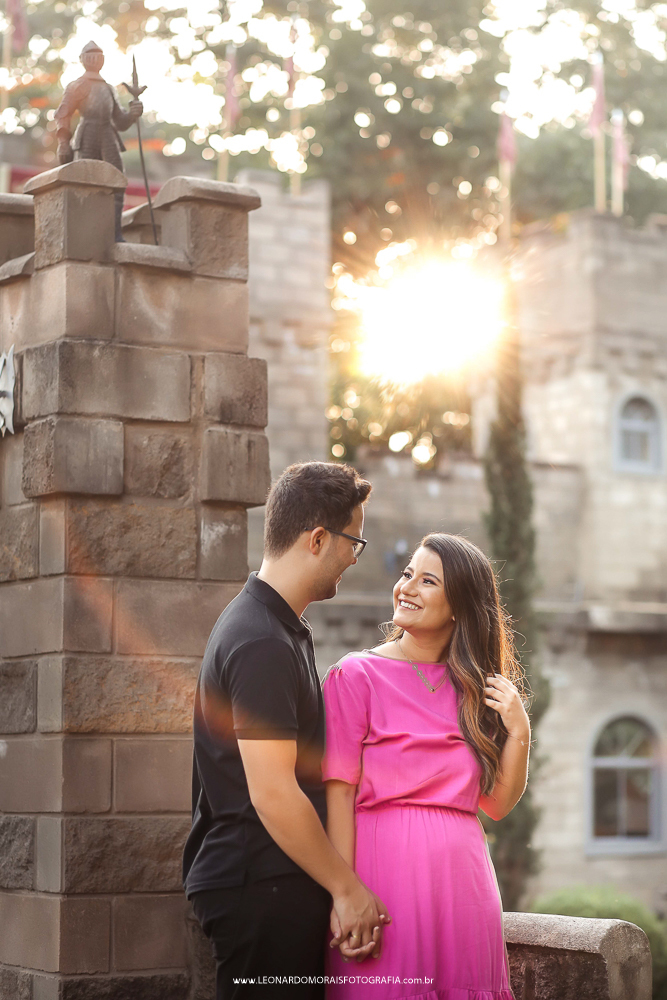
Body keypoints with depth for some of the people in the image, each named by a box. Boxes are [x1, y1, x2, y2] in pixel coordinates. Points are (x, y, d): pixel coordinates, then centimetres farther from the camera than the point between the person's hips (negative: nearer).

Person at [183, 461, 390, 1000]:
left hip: (279, 885, 10)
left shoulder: (284, 629, 17)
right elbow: (272, 794, -20)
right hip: (261, 889, -10)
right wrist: (348, 888, -14)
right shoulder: (263, 644, -17)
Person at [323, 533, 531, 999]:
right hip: (388, 868, -4)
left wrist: (518, 732, -1)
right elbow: (338, 792, -7)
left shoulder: (474, 687, 14)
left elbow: (498, 804, 14)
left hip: (461, 874, 4)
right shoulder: (357, 674, -1)